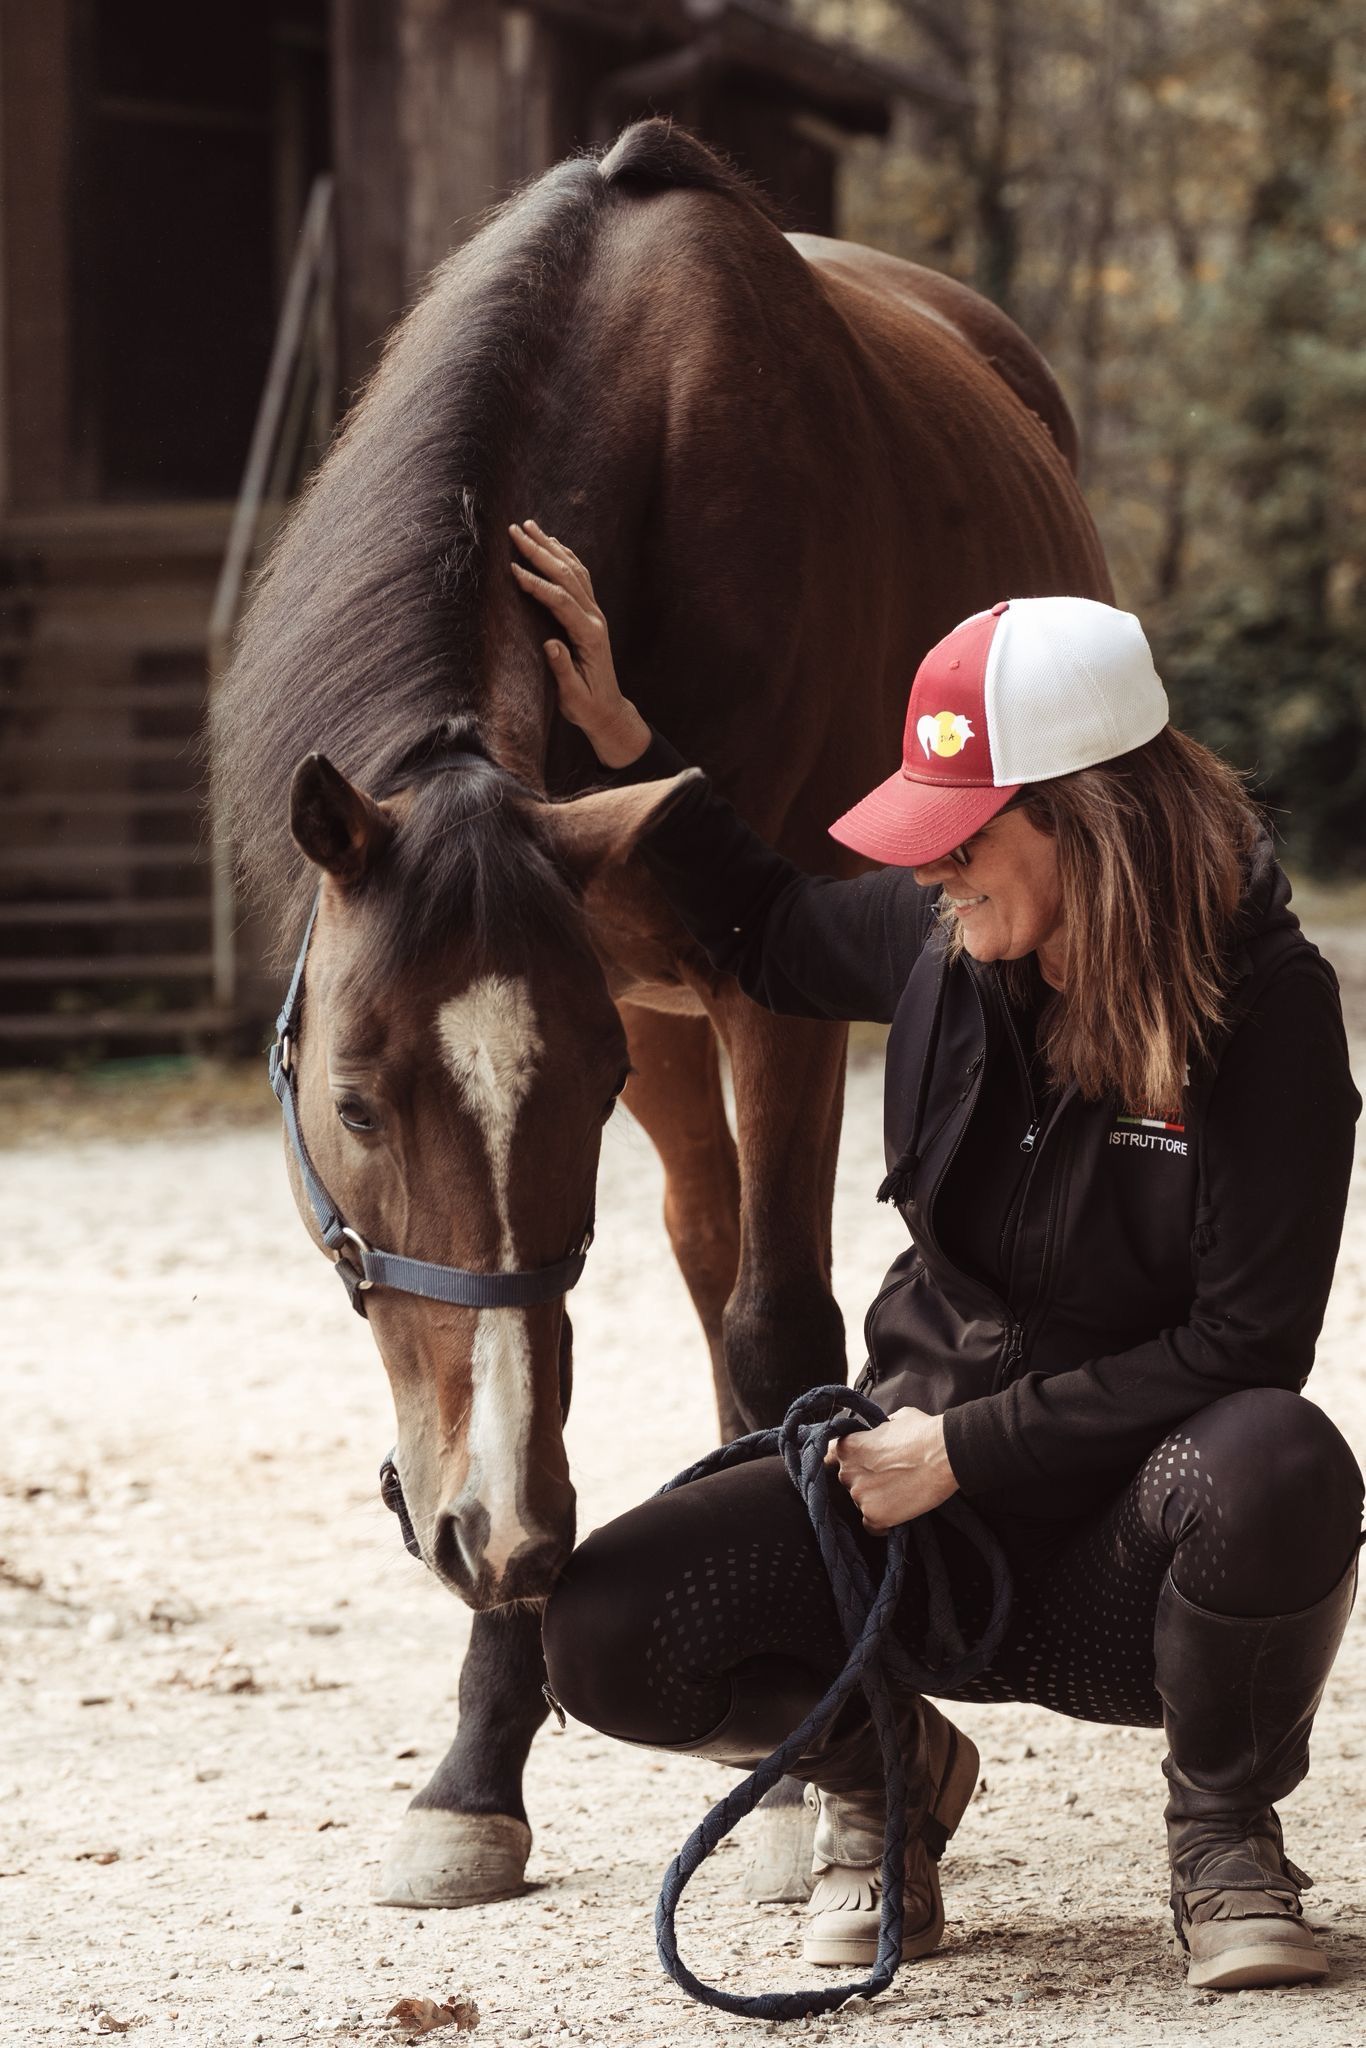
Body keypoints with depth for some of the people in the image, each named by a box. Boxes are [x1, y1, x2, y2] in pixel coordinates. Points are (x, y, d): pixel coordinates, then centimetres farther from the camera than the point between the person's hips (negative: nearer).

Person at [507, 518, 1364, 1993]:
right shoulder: (941, 940, -3)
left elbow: (1248, 1340, -20)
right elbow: (770, 934, 22)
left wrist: (970, 1445, -20)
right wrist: (621, 742, 11)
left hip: (1125, 1514, -4)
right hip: (927, 1482, 4)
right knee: (600, 1633, -20)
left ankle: (1223, 1831, -8)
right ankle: (880, 1764, 13)